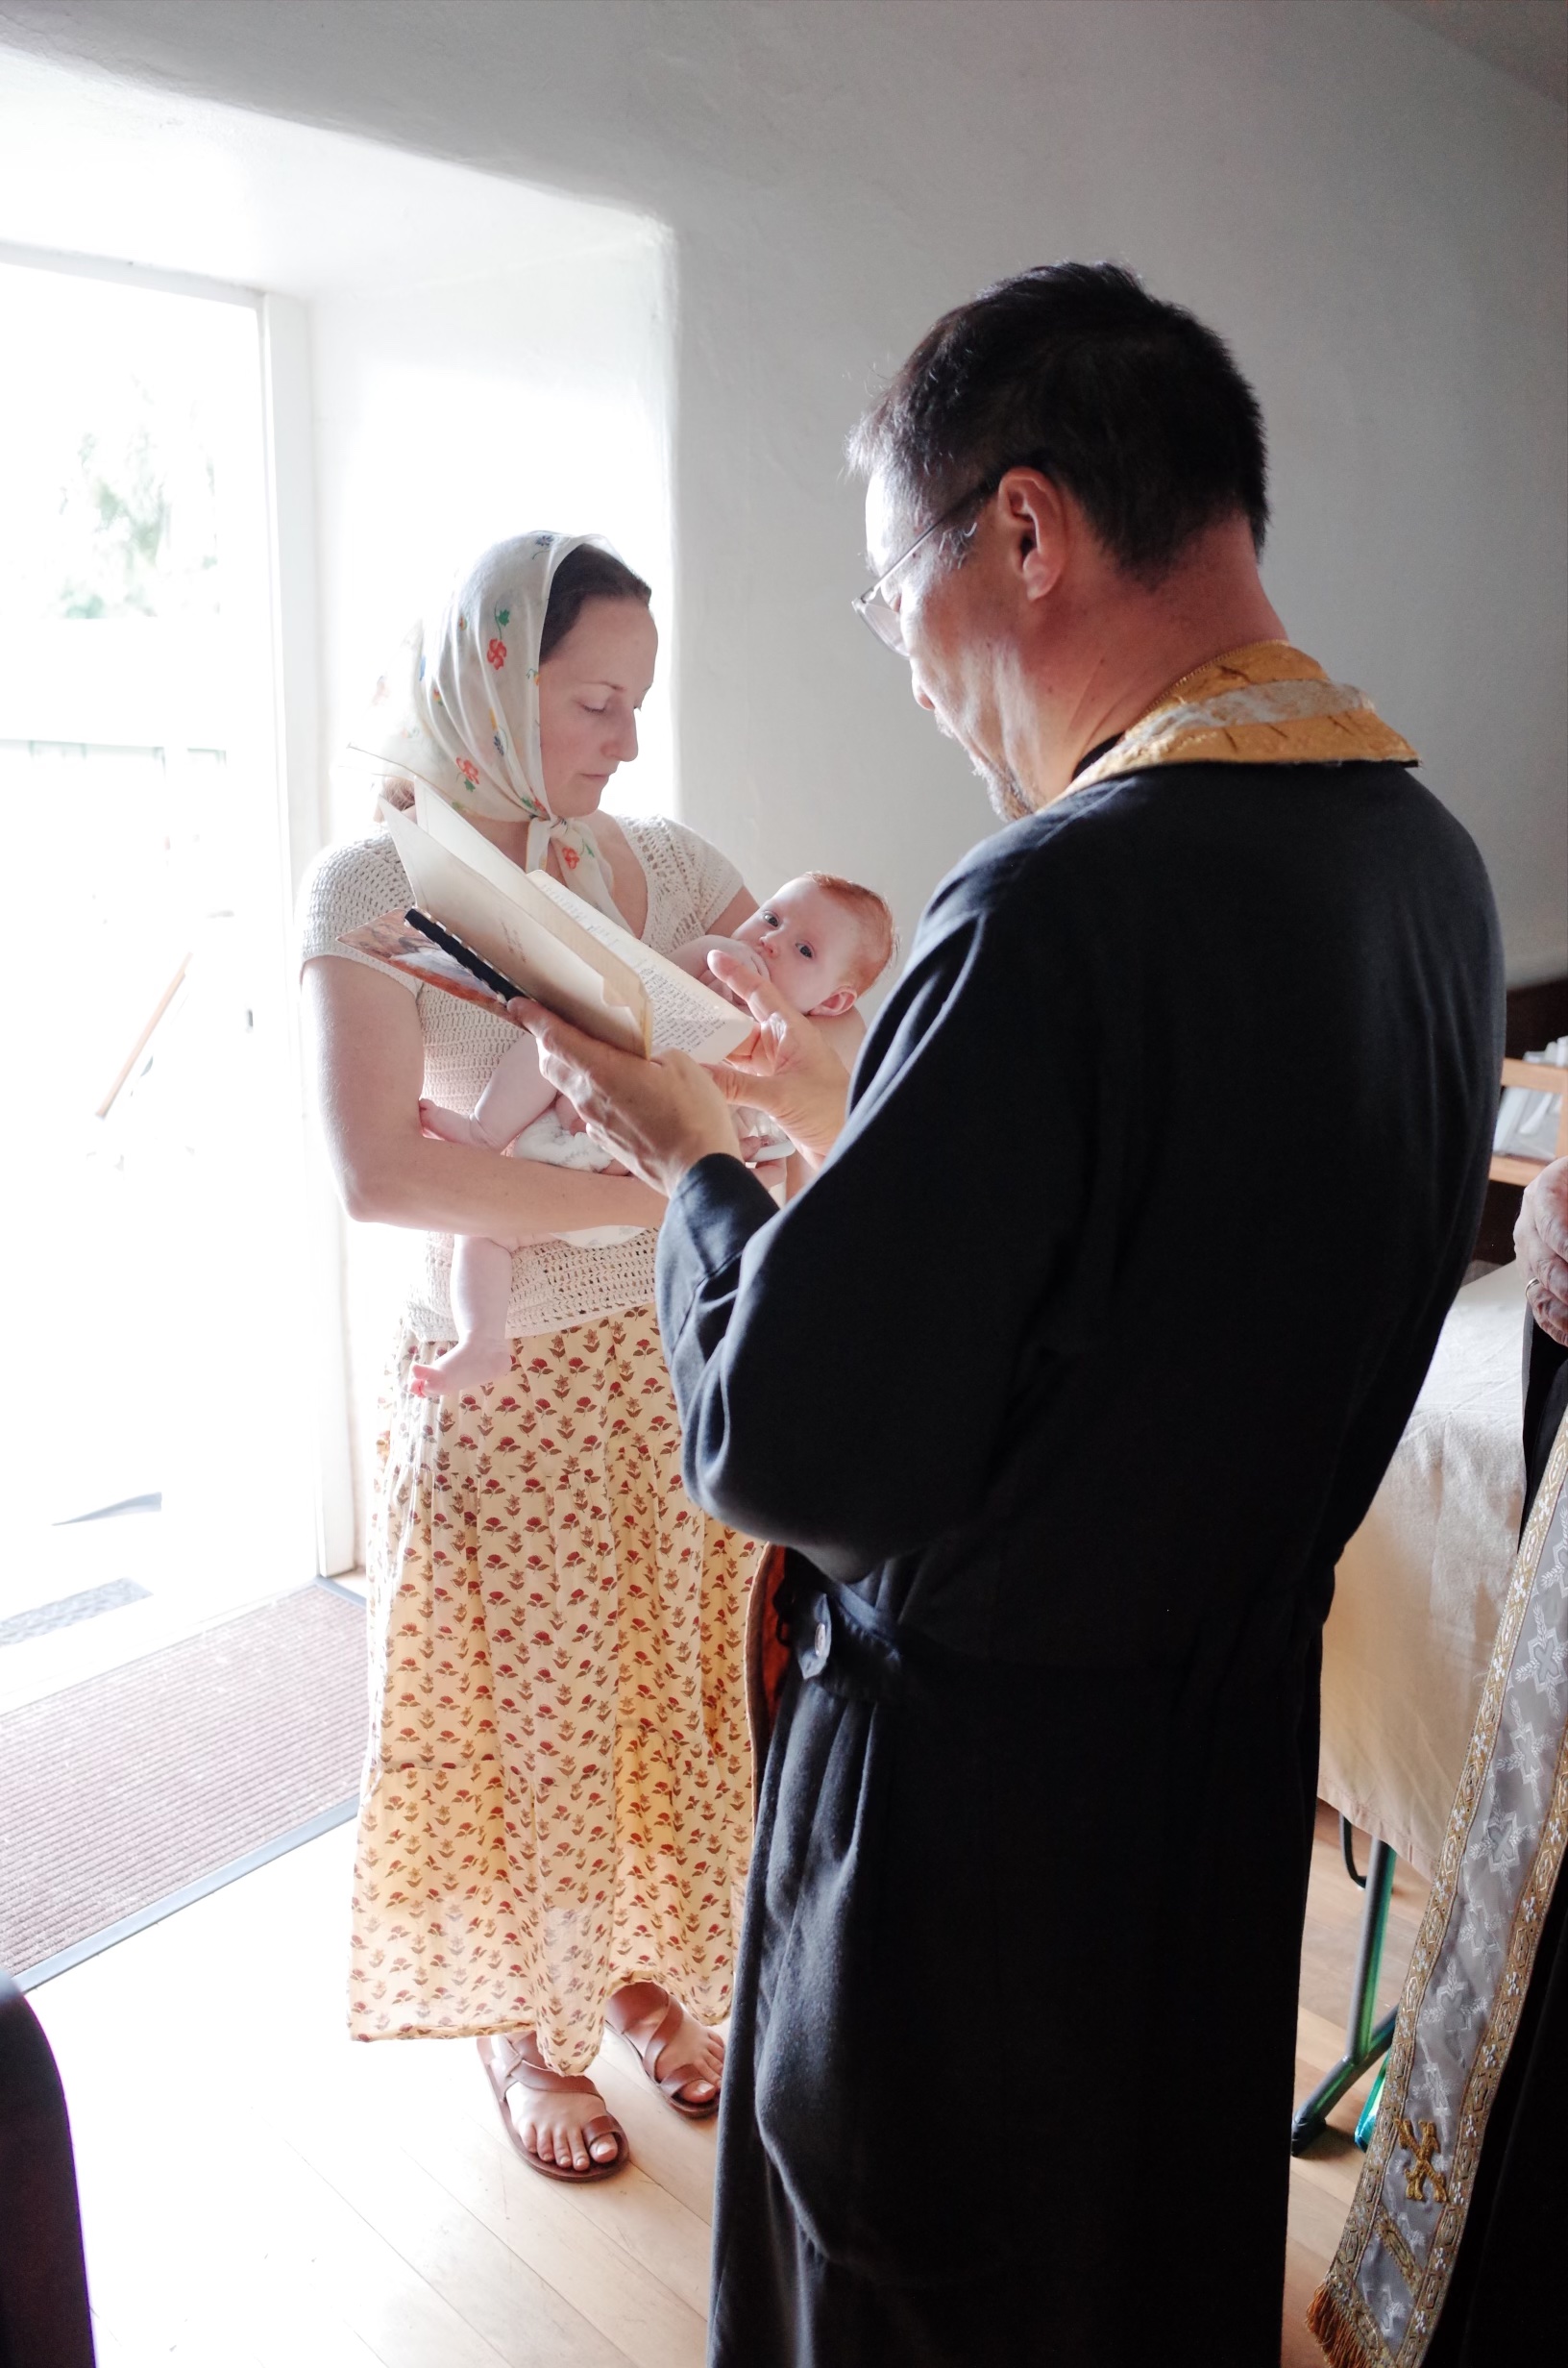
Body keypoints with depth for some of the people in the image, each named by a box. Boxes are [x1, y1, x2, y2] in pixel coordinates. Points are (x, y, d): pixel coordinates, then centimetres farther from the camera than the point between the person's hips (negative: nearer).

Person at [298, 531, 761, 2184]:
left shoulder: (656, 864, 2)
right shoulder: (373, 888, -11)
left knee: (670, 1678, 16)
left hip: (672, 1353, 4)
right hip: (495, 1370, -4)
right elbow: (377, 1170, -23)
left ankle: (646, 1970, 41)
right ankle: (523, 2019, 37)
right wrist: (656, 1192, -26)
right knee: (525, 1705, 11)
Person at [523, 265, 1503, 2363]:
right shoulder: (1428, 855, -1)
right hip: (1242, 1720, 8)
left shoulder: (1064, 904, -30)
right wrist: (854, 1129, 11)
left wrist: (699, 1178, -8)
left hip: (985, 1776, -7)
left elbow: (791, 1448, -26)